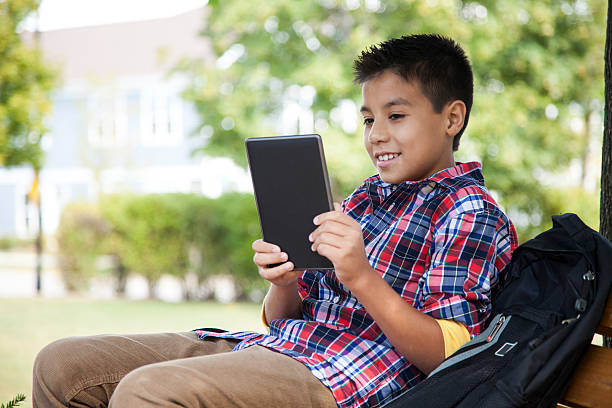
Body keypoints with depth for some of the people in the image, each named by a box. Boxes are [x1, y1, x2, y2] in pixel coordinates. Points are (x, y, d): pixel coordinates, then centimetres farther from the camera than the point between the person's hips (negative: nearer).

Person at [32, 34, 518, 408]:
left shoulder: (469, 214, -2)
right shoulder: (364, 198, 23)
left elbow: (445, 354, -14)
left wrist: (362, 278, -25)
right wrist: (284, 284, -2)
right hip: (274, 346, 9)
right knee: (61, 364, 1)